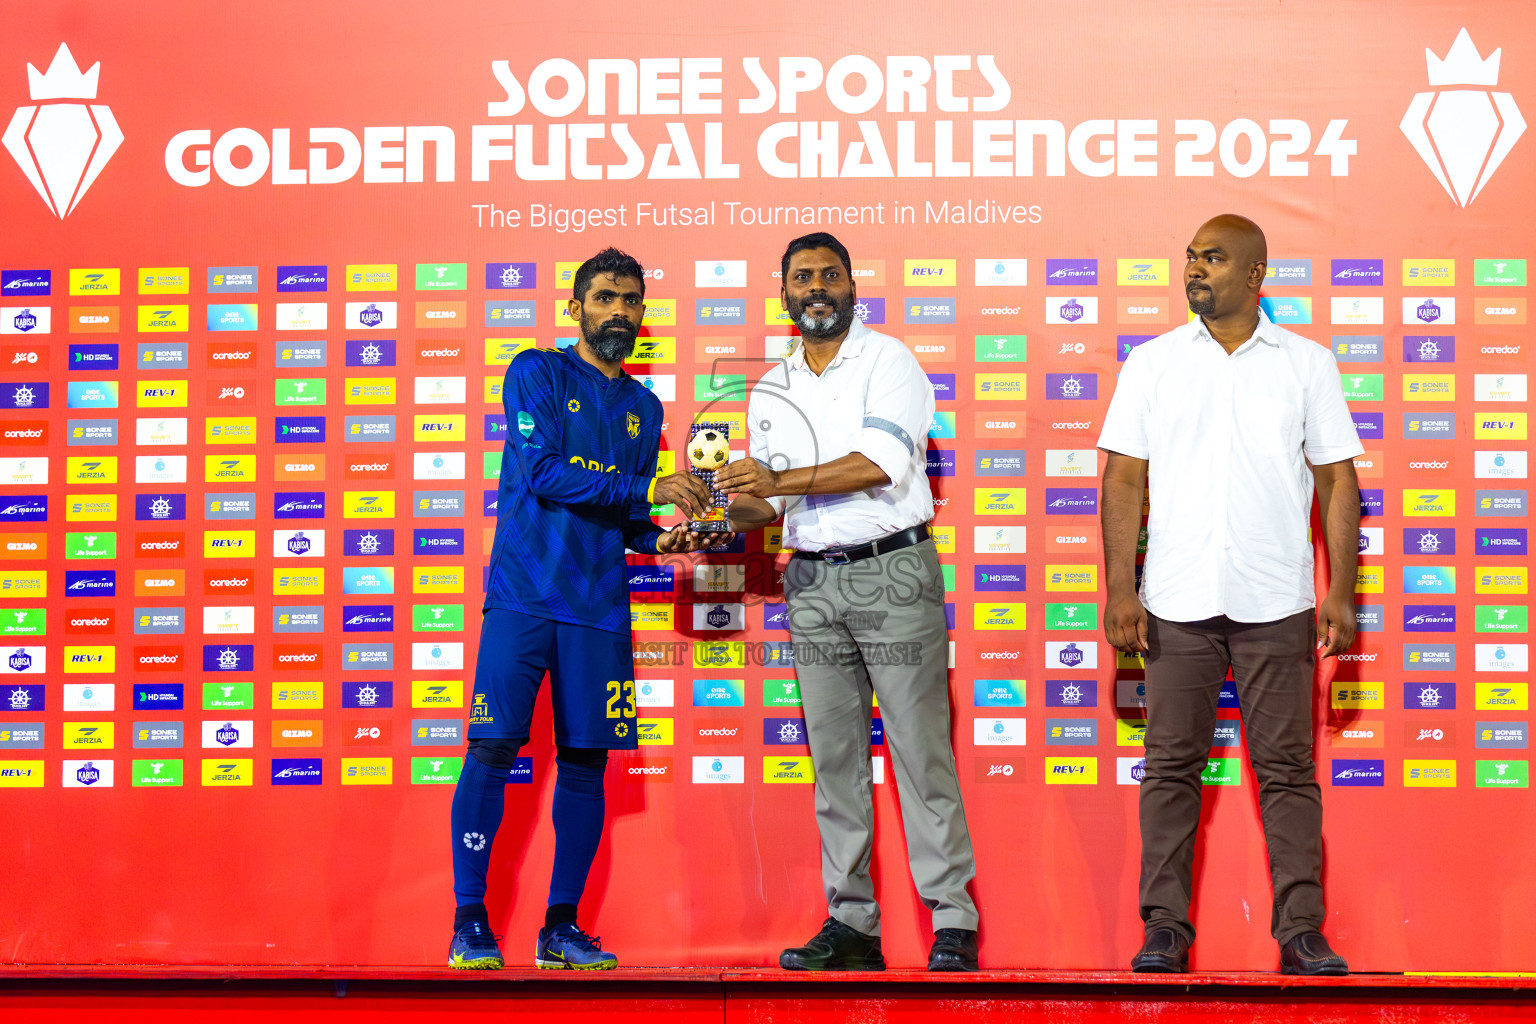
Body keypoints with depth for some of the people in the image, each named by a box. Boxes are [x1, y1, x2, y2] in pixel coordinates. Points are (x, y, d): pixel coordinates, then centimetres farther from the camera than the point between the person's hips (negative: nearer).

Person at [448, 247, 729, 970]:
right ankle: (469, 922, 1)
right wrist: (648, 489, -16)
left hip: (600, 606, 5)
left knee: (586, 761, 3)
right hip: (524, 594, -5)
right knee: (493, 751, -7)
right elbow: (542, 472, -13)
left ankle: (561, 927, 12)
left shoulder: (644, 408, 18)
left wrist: (660, 538, -2)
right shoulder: (536, 373, 2)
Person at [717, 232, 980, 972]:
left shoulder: (887, 361, -2)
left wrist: (782, 479, -19)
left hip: (892, 571, -5)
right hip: (812, 583, 5)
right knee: (834, 756, 5)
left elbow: (881, 461, -17)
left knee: (919, 749, -6)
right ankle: (851, 924, 10)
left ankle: (953, 922, -2)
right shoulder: (770, 391, 15)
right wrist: (721, 513, -2)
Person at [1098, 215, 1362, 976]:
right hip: (1177, 602, 1)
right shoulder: (1153, 363, 6)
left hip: (1276, 601, 0)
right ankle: (1165, 927, 11)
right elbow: (1124, 479, 4)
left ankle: (1301, 931, 9)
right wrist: (1119, 591, -4)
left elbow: (1338, 481, 6)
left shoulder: (1307, 364, 6)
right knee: (1171, 766, 4)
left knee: (1286, 768, 2)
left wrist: (1341, 592, -1)